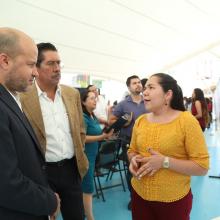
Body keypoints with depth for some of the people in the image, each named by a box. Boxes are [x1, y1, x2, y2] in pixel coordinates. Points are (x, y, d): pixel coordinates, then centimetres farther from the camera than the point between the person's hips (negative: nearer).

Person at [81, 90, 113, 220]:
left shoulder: (93, 116, 10)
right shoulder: (82, 117, -18)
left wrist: (105, 134, 5)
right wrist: (102, 137, -27)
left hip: (92, 155, 9)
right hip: (85, 156, -9)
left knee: (85, 185, 17)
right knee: (88, 187, -3)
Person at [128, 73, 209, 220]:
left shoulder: (186, 121, -13)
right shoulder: (140, 121, 1)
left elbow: (202, 167, -15)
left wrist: (165, 162, -23)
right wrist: (134, 159, -7)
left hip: (173, 201, -4)